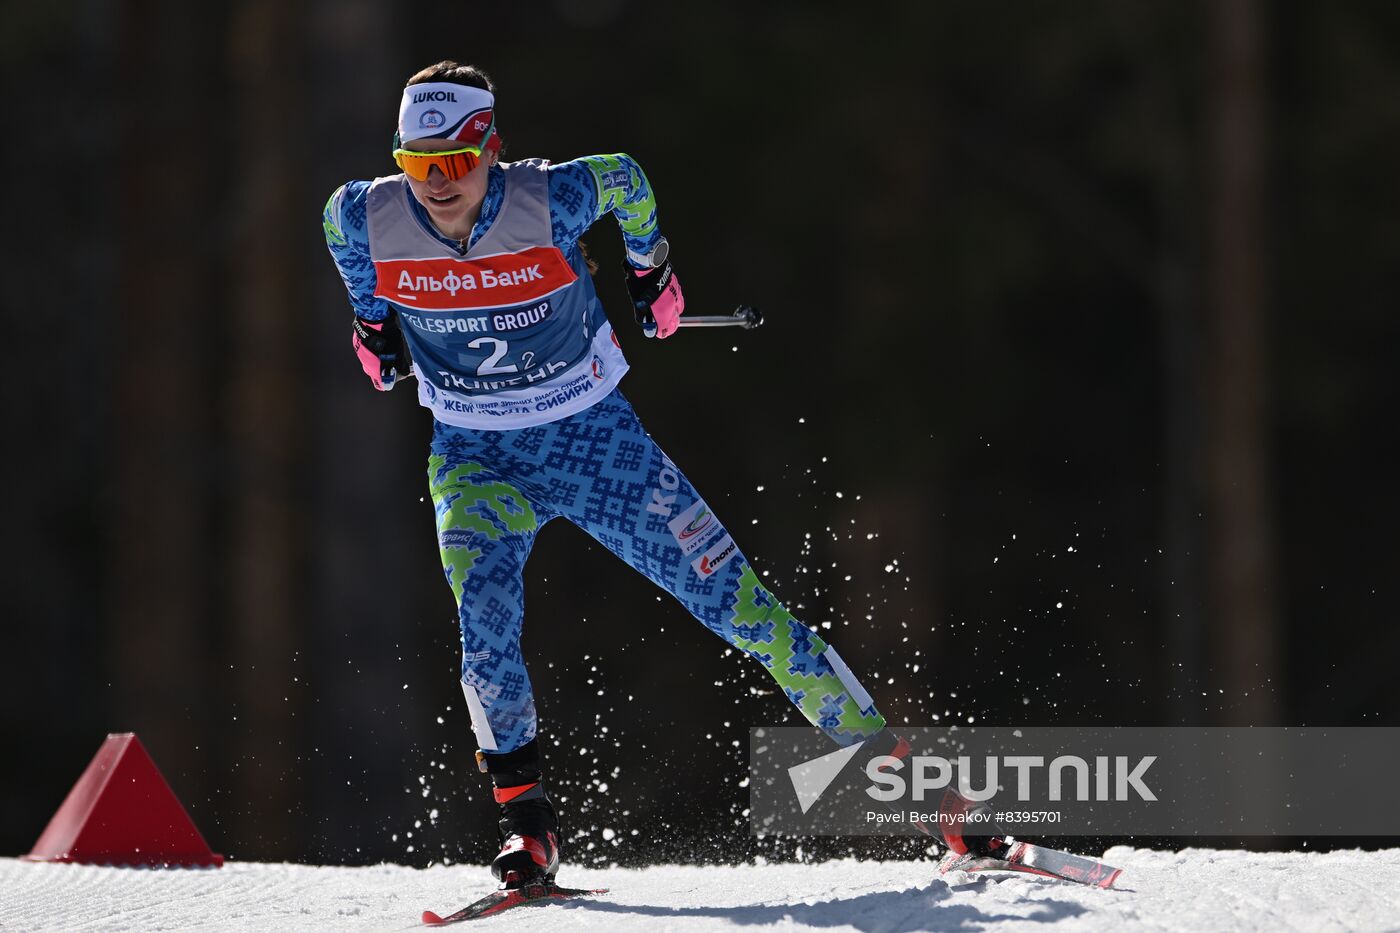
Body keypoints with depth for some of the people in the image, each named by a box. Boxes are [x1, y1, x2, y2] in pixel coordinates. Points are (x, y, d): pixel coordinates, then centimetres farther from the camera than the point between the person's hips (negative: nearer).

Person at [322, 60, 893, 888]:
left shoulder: (551, 200, -23)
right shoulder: (369, 220, -17)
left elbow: (627, 181, -1)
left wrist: (651, 270, 12)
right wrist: (374, 321, 18)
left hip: (593, 436, -1)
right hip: (477, 458, 1)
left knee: (730, 596, -1)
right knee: (484, 615, -25)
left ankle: (880, 754, 9)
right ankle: (527, 819, -16)